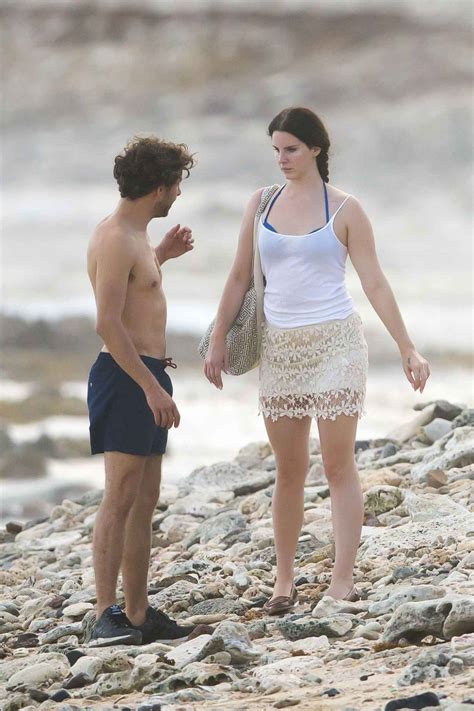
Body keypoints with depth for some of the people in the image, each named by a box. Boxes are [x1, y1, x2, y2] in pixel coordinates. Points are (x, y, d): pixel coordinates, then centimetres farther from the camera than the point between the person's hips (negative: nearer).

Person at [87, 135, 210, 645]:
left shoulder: (131, 235, 16)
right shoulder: (115, 240, -16)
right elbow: (108, 323, -22)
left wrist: (159, 257, 27)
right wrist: (151, 387, -24)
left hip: (146, 378, 10)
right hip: (125, 377, -10)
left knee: (145, 501, 11)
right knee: (121, 496, -14)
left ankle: (139, 614, 14)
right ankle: (106, 617, -17)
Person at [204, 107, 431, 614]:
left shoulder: (343, 210, -3)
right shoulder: (262, 203, 7)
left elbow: (374, 283, -3)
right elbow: (240, 278, 12)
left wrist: (407, 349, -6)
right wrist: (218, 341, 11)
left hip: (334, 343, -3)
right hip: (280, 347, 3)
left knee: (339, 465, -5)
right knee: (289, 470, 7)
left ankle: (342, 581, -5)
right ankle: (283, 581, 15)